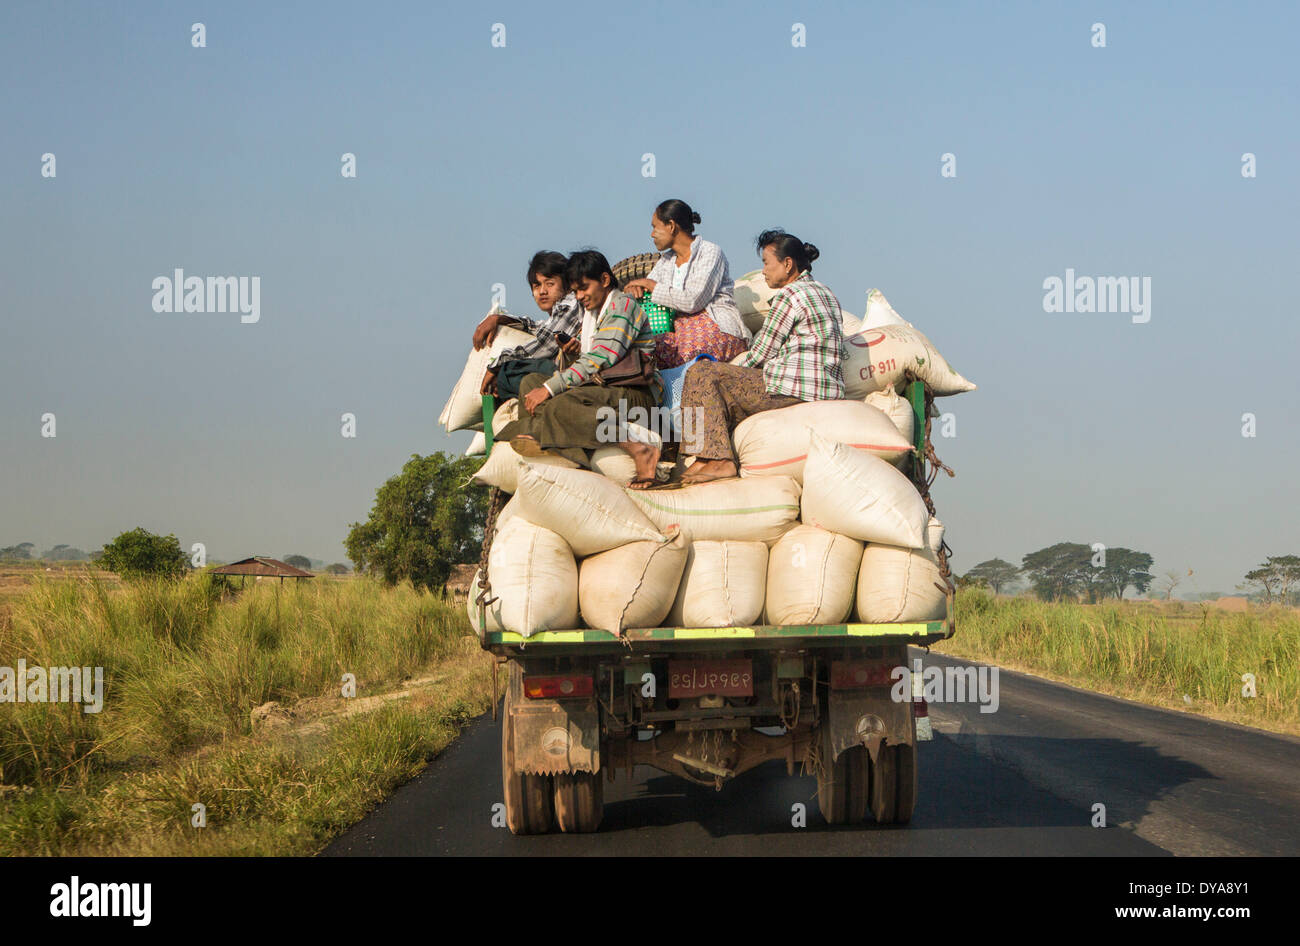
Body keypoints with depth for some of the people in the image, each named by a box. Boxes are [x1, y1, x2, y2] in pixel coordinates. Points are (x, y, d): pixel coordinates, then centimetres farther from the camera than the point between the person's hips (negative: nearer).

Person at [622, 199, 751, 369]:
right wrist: (635, 289, -6)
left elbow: (693, 301, -16)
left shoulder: (711, 252, -4)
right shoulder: (666, 260, 20)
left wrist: (652, 286, -9)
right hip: (680, 327, 6)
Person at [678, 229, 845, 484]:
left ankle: (720, 460, -12)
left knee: (702, 373, -6)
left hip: (792, 390, -10)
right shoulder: (825, 294, 19)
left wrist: (730, 370, 13)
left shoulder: (789, 296, -10)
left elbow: (760, 355, -7)